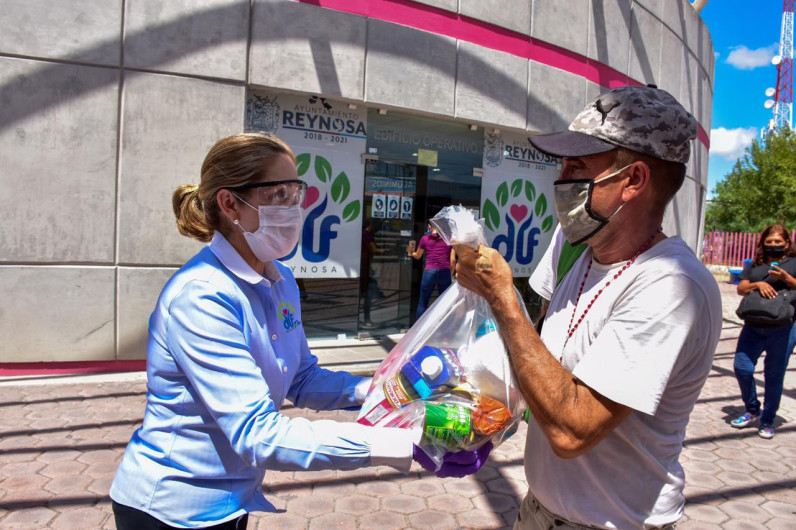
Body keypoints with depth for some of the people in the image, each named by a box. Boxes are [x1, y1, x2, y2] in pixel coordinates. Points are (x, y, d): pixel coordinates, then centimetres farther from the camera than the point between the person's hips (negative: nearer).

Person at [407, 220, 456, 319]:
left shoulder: (425, 239, 5)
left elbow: (418, 256, 20)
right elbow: (453, 260, 2)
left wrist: (411, 253, 40)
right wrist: (451, 273, 14)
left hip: (429, 272, -1)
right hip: (445, 272, 1)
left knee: (423, 303, 9)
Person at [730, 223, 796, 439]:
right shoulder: (755, 265, 15)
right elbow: (740, 289, 6)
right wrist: (757, 284, -12)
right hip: (754, 326, 2)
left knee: (774, 375, 3)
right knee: (742, 367, -4)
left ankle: (767, 421, 19)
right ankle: (752, 411, 20)